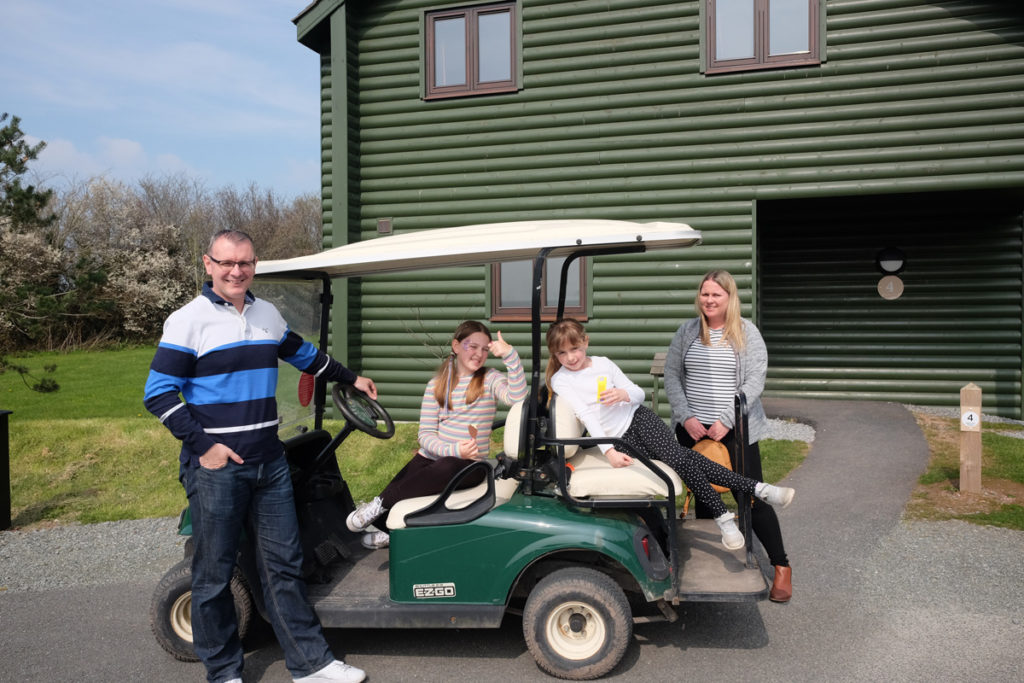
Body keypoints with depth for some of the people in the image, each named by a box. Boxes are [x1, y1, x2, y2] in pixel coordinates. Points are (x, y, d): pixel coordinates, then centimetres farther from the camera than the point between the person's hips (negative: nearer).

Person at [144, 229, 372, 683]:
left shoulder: (268, 315, 11)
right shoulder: (188, 320, -6)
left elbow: (302, 354, 28)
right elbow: (159, 394, -8)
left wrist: (350, 378, 33)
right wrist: (202, 445, -15)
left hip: (268, 461, 5)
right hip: (215, 466, -5)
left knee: (283, 565, 10)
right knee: (213, 574, 7)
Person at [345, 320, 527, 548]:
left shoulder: (489, 379, 3)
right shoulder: (437, 384, 7)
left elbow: (517, 396, -19)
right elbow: (426, 434, 0)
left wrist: (510, 354, -29)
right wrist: (454, 450, -19)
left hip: (469, 464, -2)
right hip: (430, 457, 2)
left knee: (444, 469, -36)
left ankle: (380, 503, -19)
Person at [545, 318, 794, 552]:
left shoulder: (602, 363, 6)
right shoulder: (560, 380, -3)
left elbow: (639, 393, 9)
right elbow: (585, 416, -13)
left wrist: (624, 394, -16)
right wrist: (609, 452, -24)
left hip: (638, 417, 2)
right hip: (621, 438, -2)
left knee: (678, 455, -25)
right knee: (681, 460, -20)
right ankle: (756, 488, -15)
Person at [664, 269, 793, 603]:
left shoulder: (747, 332, -1)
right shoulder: (687, 331, 6)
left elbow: (755, 381, -8)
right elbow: (671, 375, 4)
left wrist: (726, 420, -16)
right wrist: (686, 417, -8)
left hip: (736, 430, -3)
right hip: (693, 429, 3)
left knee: (752, 497, -1)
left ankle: (781, 566, 12)